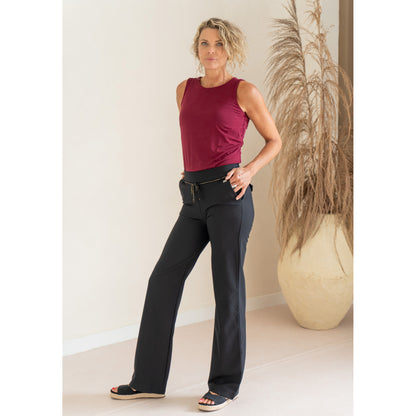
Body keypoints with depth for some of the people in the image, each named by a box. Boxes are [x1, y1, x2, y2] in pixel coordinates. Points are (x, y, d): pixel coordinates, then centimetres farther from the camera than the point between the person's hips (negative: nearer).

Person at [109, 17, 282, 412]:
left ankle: (225, 383, 12)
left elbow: (274, 140, 8)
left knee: (227, 286, -1)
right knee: (163, 280, 3)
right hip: (195, 201, 6)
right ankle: (149, 378, 13)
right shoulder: (185, 90, 15)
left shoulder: (244, 91, 0)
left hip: (229, 195, -5)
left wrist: (249, 170, -8)